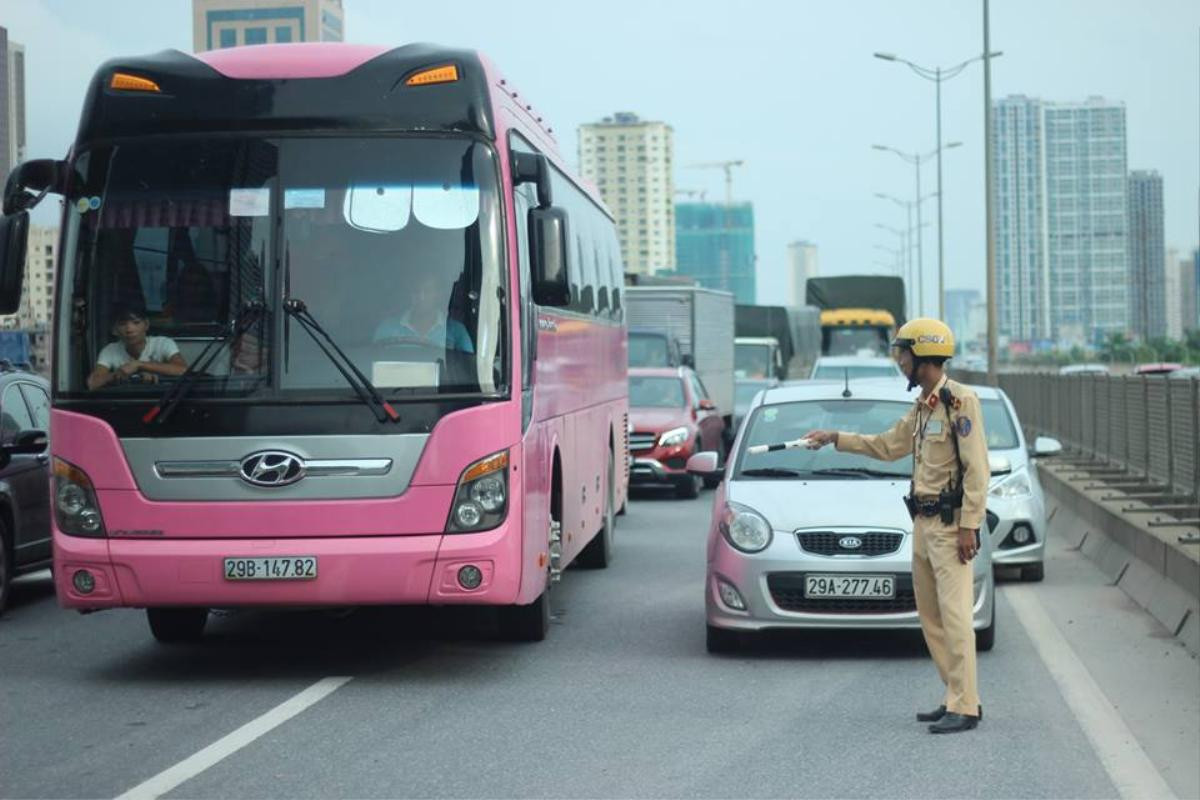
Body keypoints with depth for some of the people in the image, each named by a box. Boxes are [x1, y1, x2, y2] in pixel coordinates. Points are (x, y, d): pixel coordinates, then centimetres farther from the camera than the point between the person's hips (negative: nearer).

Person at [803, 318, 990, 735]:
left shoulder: (961, 401, -12)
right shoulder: (922, 406, 17)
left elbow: (977, 469, -16)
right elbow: (888, 446, 30)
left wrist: (969, 526, -19)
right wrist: (835, 438, 30)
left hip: (950, 525, -10)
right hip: (923, 524, 10)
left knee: (954, 614, -11)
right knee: (931, 617, 9)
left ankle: (964, 707, -11)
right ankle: (957, 698, 14)